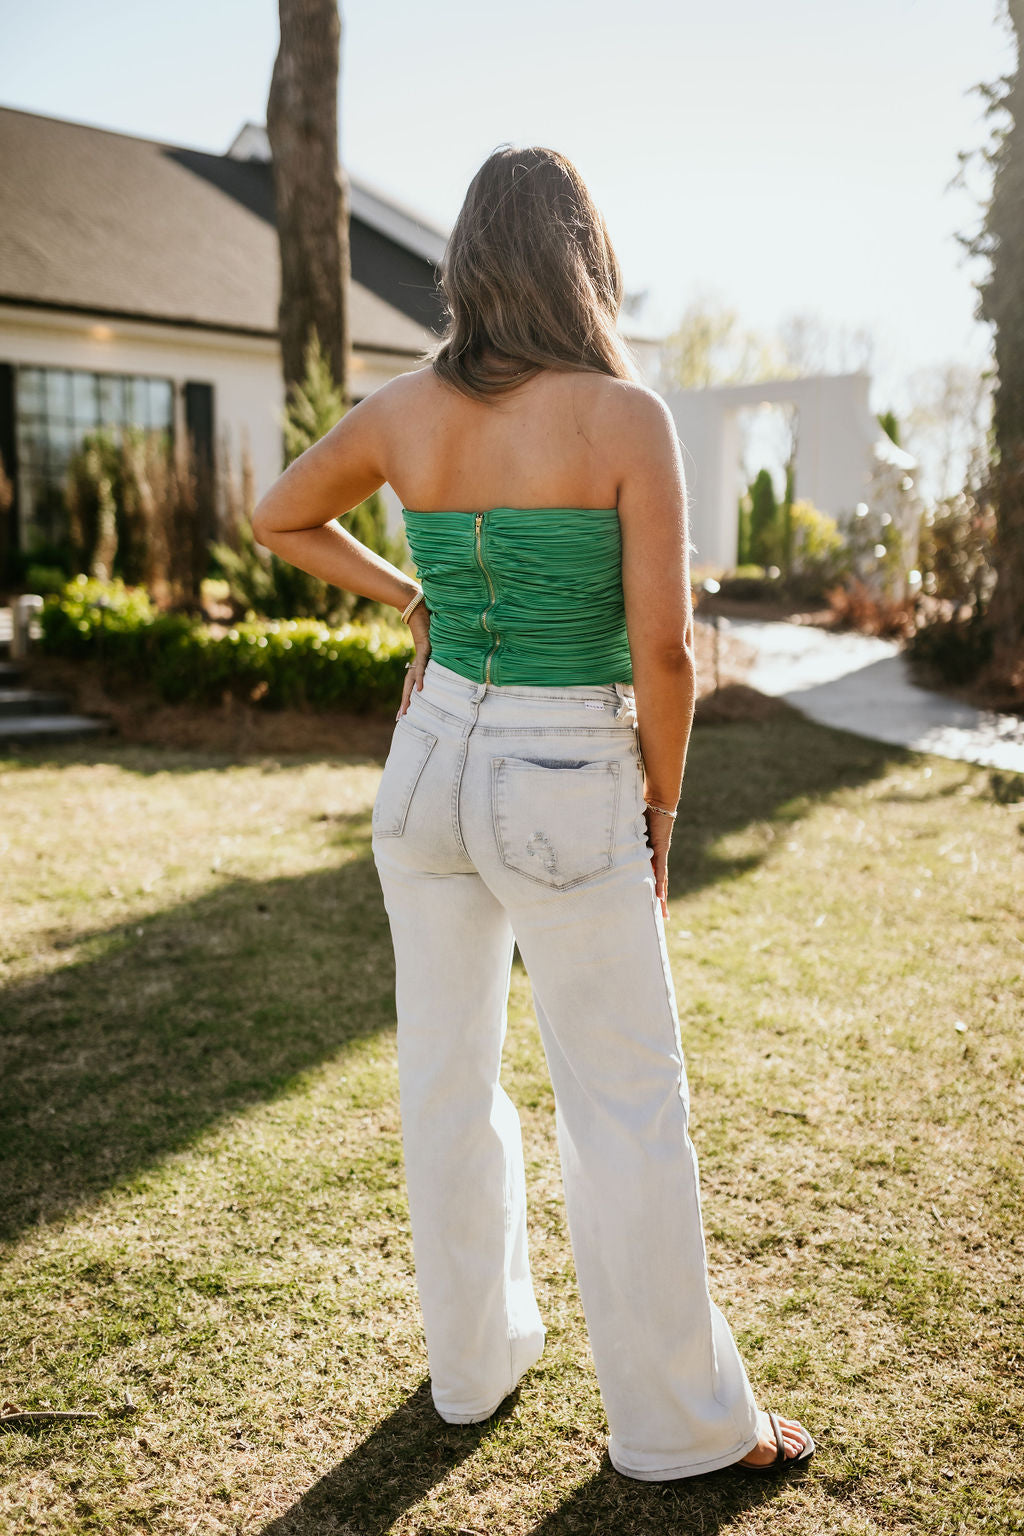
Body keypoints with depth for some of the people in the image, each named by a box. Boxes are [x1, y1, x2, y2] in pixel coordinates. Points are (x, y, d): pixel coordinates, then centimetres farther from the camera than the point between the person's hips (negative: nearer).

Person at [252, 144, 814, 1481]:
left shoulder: (402, 412, -1)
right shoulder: (626, 415, -14)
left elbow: (280, 520, 15)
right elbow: (662, 645, -16)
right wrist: (663, 810, -2)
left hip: (430, 768, 5)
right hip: (566, 793, -5)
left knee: (448, 1074, 17)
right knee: (629, 1106, 9)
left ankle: (475, 1362, 35)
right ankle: (680, 1420, 24)